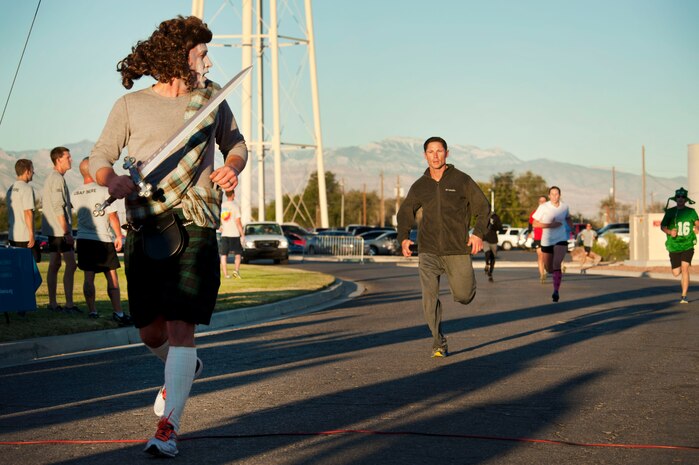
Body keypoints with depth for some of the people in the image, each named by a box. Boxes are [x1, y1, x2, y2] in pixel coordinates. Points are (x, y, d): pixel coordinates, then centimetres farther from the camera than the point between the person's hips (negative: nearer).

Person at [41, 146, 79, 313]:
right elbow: (58, 207, -19)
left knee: (54, 264, 11)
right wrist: (67, 232, -19)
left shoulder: (50, 178, 17)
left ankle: (52, 303, 13)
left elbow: (44, 204, 23)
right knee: (71, 264, -11)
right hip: (60, 230, -10)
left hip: (51, 230, 10)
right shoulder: (58, 179, -14)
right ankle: (69, 304, -15)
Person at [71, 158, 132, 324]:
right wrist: (119, 236, 1)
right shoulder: (103, 191, -9)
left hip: (83, 239, 5)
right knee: (112, 277, -2)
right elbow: (113, 216, -8)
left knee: (88, 277, 7)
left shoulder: (74, 195, 5)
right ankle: (118, 312, -5)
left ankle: (92, 311, 7)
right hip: (102, 239, -5)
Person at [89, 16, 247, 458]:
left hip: (196, 228, -1)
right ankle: (185, 369, 43)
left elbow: (236, 144, 23)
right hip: (145, 229, 1)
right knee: (150, 330, 8)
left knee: (180, 327, -12)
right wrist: (111, 179, -16)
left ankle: (167, 428, -9)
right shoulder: (130, 106, 4)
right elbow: (100, 157, 6)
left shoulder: (211, 99, 10)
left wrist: (232, 168, 1)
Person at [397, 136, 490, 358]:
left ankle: (466, 281, 41)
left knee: (464, 296, 4)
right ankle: (439, 343, 1)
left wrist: (479, 233, -12)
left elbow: (483, 207, 3)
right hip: (429, 251, 1)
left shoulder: (461, 180, -2)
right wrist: (403, 238, 1)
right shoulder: (419, 186, 6)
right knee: (429, 297, -12)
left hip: (457, 250, -1)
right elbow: (405, 213, 17)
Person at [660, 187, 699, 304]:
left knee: (685, 268, -17)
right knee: (676, 273, 4)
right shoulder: (670, 212, -1)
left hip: (688, 245, -1)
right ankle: (683, 281, 44)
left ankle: (684, 296, -11)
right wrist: (669, 232, -16)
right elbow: (662, 226, 5)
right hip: (674, 246, 1)